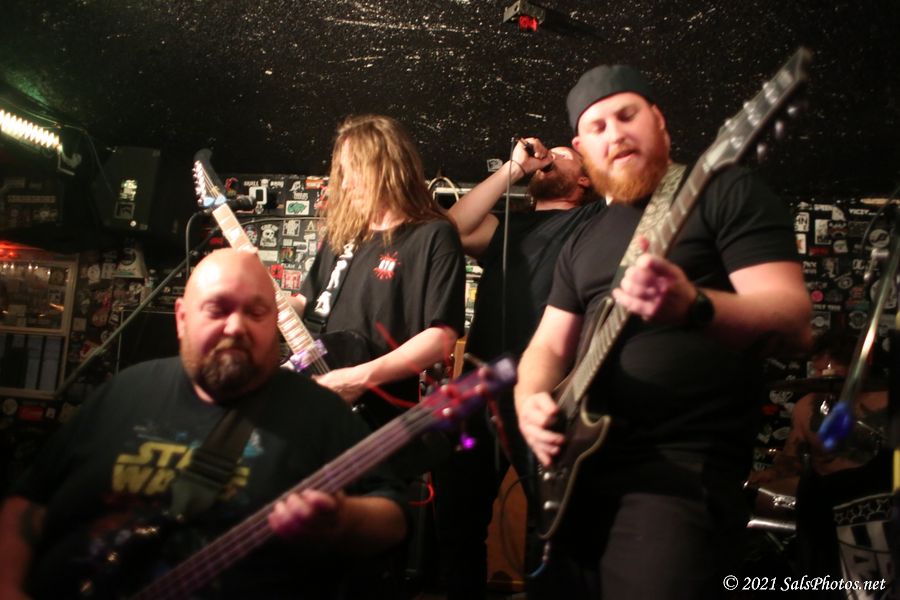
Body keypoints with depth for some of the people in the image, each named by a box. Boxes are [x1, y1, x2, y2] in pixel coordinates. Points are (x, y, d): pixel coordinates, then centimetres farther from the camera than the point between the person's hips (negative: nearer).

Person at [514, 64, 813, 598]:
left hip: (685, 466, -6)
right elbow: (549, 345, 15)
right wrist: (531, 402, -7)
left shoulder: (726, 193, -2)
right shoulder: (581, 242, 17)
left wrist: (694, 308, -33)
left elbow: (795, 322, -12)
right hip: (579, 467, 7)